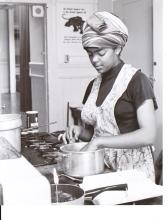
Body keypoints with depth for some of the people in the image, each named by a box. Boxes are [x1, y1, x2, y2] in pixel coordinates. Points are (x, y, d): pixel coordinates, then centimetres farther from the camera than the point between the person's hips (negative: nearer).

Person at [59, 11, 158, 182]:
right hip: (100, 168, 5)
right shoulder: (93, 85, 7)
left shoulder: (136, 80, -11)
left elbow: (148, 135, -20)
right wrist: (80, 131, -5)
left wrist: (99, 141, -22)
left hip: (132, 169, -5)